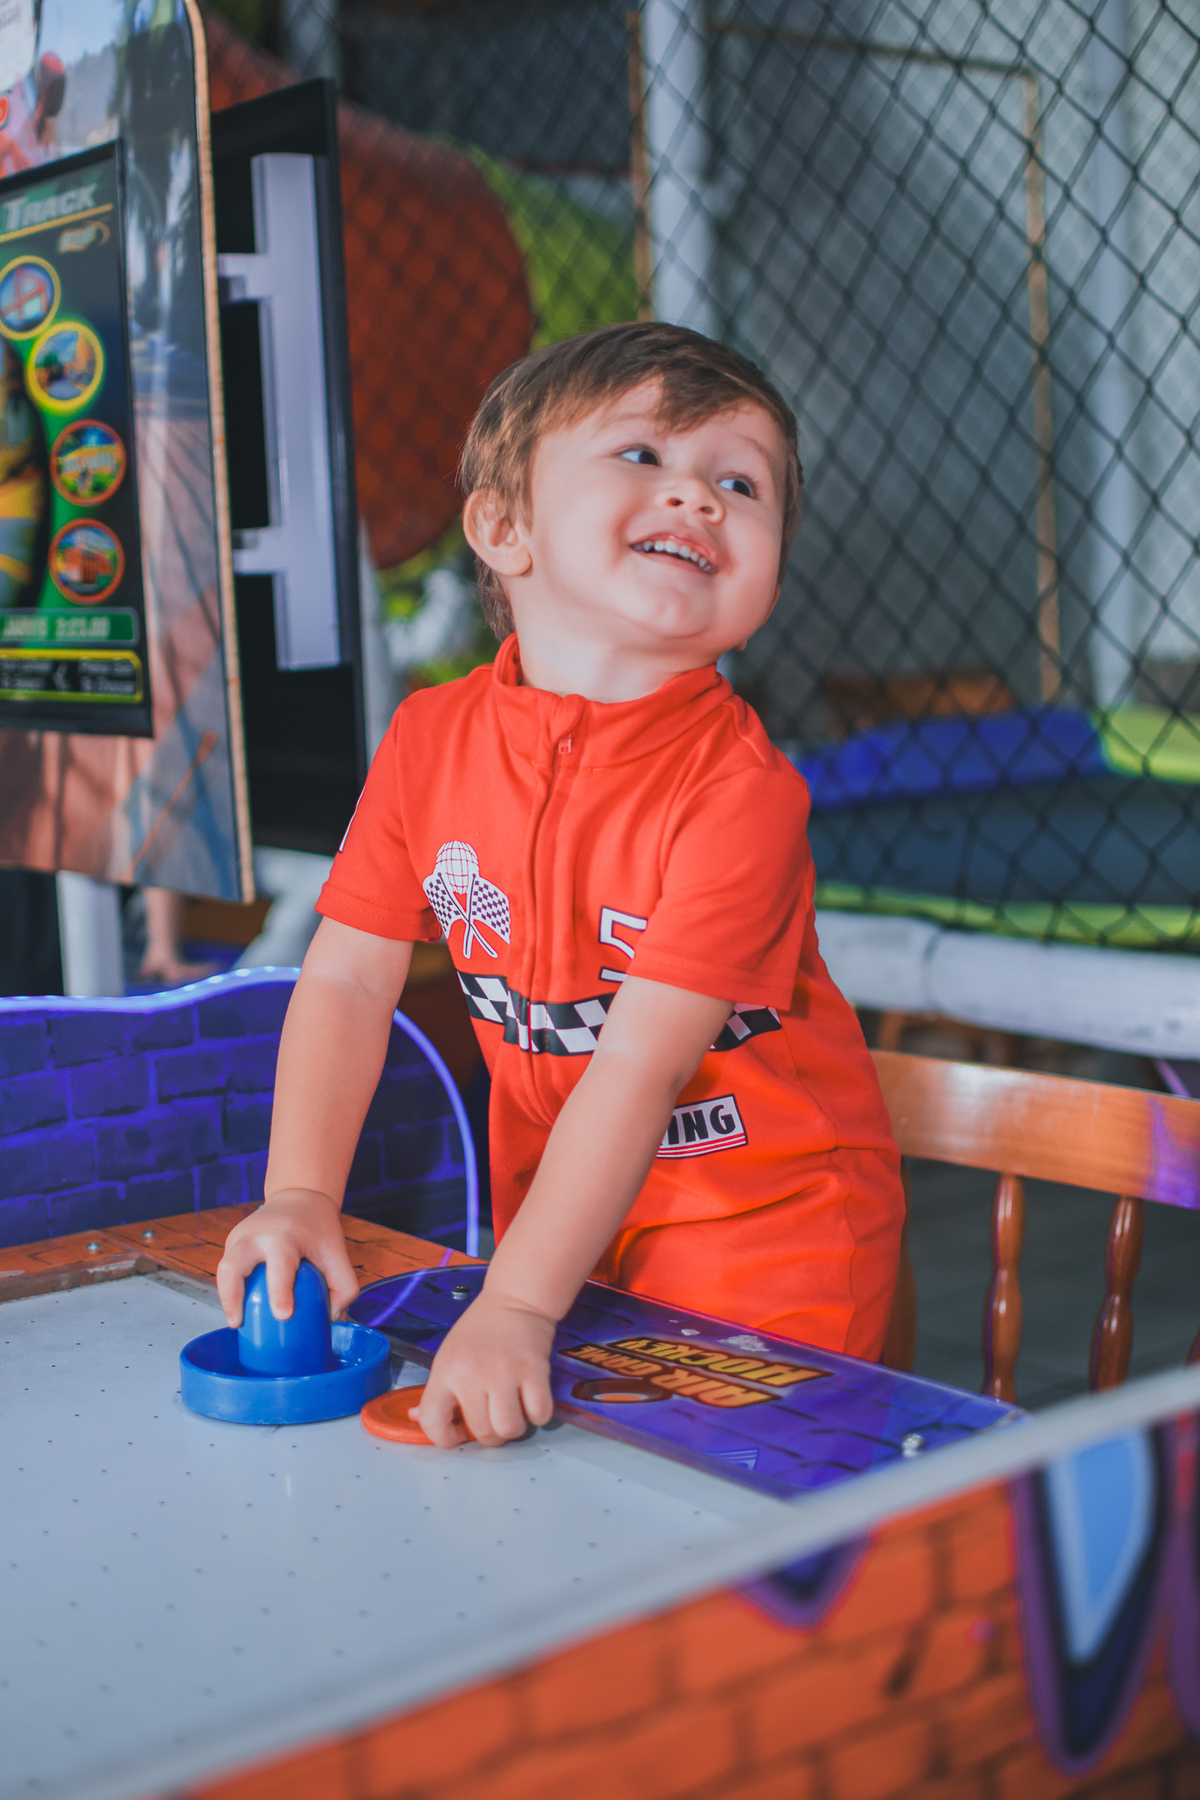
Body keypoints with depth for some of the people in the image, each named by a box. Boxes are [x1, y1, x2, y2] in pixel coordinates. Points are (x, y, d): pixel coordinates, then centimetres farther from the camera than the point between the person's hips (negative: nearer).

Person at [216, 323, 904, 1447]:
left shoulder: (738, 788, -24)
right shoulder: (430, 739, -8)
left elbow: (641, 1068, -29)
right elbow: (347, 982, -3)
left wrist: (516, 1309, -34)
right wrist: (299, 1197, -15)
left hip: (769, 1231, -4)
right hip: (565, 1213, 4)